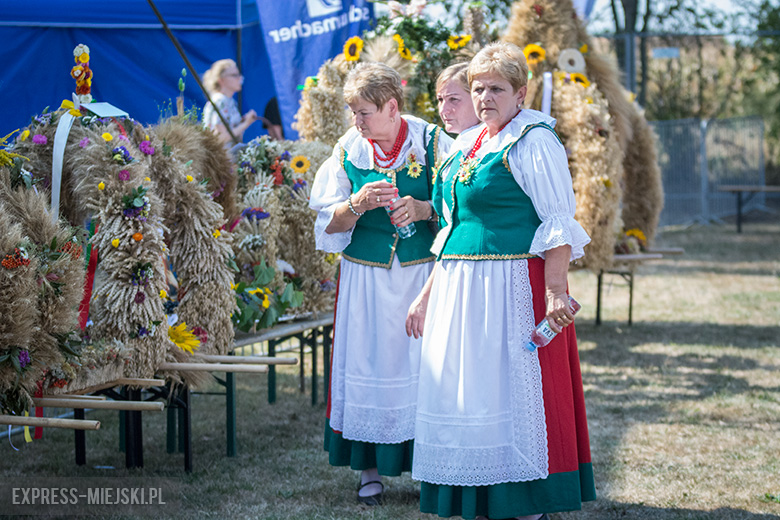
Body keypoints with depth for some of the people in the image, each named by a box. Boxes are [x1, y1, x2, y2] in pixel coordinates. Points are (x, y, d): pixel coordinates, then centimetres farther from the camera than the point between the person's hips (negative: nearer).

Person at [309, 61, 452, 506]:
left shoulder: (432, 143, -3)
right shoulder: (348, 150, 3)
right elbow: (330, 222, 4)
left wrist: (422, 209, -19)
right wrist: (359, 204, -17)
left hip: (424, 272, -2)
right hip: (367, 278, 2)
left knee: (424, 365, -2)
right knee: (369, 366, 1)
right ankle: (371, 469, 9)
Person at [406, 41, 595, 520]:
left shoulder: (532, 142, -7)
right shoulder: (464, 147, 17)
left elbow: (559, 224, -13)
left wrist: (555, 293, -23)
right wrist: (427, 295, 22)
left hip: (513, 285, -8)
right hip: (459, 291, 8)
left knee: (513, 398, -5)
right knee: (466, 399, 9)